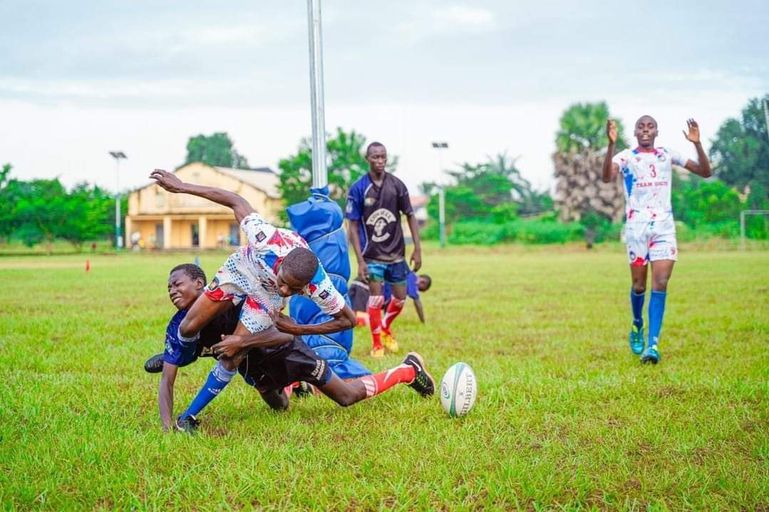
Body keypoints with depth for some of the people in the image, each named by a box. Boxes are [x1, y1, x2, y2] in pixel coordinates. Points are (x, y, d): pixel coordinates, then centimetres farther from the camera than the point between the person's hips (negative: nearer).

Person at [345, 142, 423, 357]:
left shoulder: (397, 185, -2)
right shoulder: (358, 188, -9)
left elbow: (410, 216, 5)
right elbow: (353, 226, -7)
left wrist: (417, 249, 0)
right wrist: (360, 261, -12)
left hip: (397, 252, 3)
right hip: (372, 254, -3)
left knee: (400, 298, 10)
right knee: (376, 298, -5)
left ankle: (385, 329, 38)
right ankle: (376, 343, 13)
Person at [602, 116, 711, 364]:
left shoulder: (668, 155, 10)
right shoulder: (625, 157, 0)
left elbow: (705, 172, 7)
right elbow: (607, 177, -21)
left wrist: (697, 144, -9)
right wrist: (611, 144, -33)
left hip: (664, 226, 2)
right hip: (637, 226, -1)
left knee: (660, 284, -10)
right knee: (639, 285, 5)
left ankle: (652, 345, -13)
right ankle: (637, 326, 34)